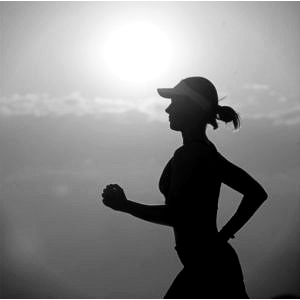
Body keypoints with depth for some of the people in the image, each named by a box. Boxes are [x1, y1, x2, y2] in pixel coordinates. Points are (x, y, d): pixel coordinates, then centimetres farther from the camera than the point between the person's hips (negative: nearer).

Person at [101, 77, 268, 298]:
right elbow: (257, 193, 18)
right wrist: (224, 234, 14)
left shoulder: (189, 154, -16)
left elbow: (174, 216, -25)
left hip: (208, 269, -10)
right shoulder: (207, 151, 13)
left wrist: (124, 205, -13)